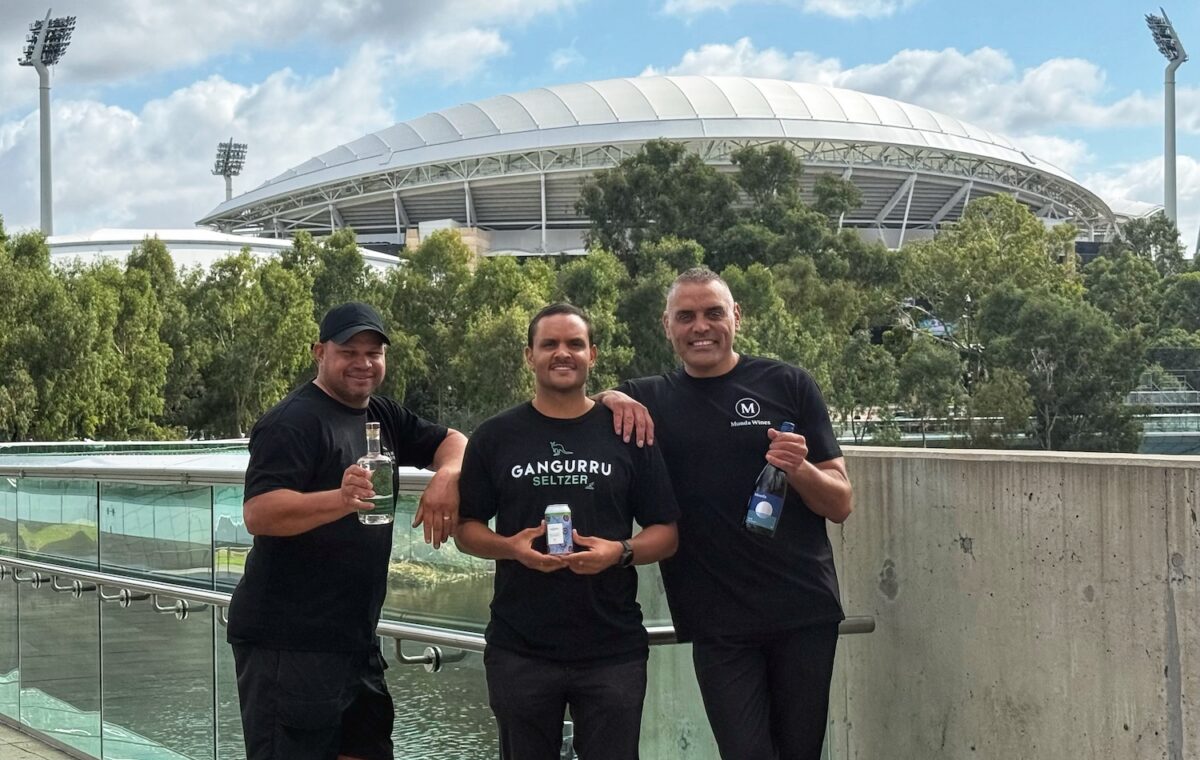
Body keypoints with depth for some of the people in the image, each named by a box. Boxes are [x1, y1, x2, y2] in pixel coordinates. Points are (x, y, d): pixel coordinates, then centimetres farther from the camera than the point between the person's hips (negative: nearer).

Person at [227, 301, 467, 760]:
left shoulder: (381, 416, 13)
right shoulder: (294, 422, -12)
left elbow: (452, 442, 18)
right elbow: (257, 514, -23)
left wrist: (446, 477, -6)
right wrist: (340, 499, -39)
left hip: (356, 637, 9)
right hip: (288, 644, -9)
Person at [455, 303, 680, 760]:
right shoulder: (495, 438, 5)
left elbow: (665, 534, 4)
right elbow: (466, 529, 7)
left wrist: (621, 551, -16)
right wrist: (509, 547, -13)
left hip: (613, 650, 0)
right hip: (519, 650, 0)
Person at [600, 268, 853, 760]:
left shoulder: (787, 385, 3)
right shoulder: (651, 400, 8)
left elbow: (840, 504, 3)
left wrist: (799, 468, -18)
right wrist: (610, 399, -13)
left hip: (804, 610, 0)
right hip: (719, 624, 0)